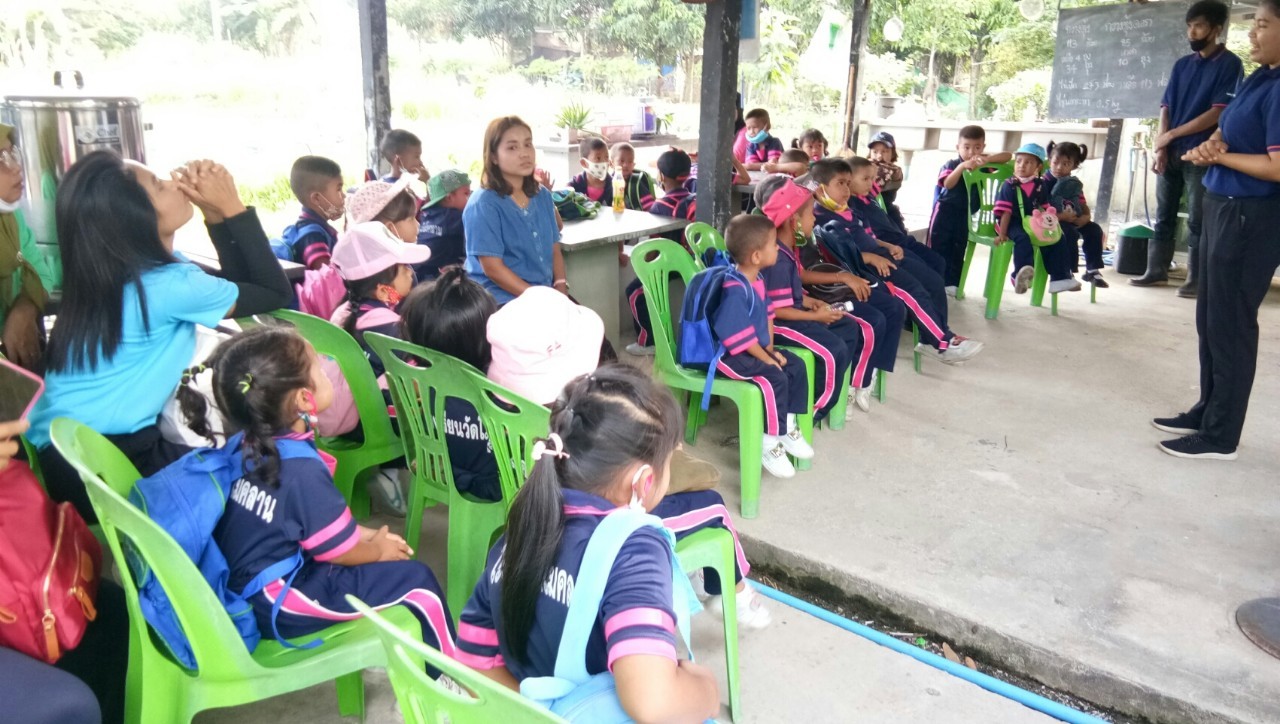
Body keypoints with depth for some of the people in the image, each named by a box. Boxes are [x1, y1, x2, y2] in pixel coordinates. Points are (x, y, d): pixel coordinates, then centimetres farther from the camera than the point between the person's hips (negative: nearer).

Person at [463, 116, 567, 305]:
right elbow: (493, 268, -12)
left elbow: (554, 250, 14)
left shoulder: (543, 196, 12)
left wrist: (560, 288, -5)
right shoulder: (483, 204, -8)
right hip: (501, 302, -6)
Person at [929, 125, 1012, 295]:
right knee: (939, 248, 1)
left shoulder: (983, 164, 3)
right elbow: (948, 184, -25)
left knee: (958, 250, 7)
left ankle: (952, 283, 12)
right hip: (945, 212, -4)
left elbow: (1008, 156, -5)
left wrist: (987, 159, -21)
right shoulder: (951, 165, -8)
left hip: (965, 214, 4)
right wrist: (962, 167, -37)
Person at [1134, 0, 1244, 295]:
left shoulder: (1230, 65, -4)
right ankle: (1157, 269, 16)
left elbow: (1218, 113, -11)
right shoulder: (1182, 64, 12)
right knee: (1164, 215, 8)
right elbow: (1166, 108, 8)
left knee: (1197, 220, -1)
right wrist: (1161, 148, -5)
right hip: (1171, 154, 5)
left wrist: (1171, 135, -10)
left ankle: (1196, 279, 4)